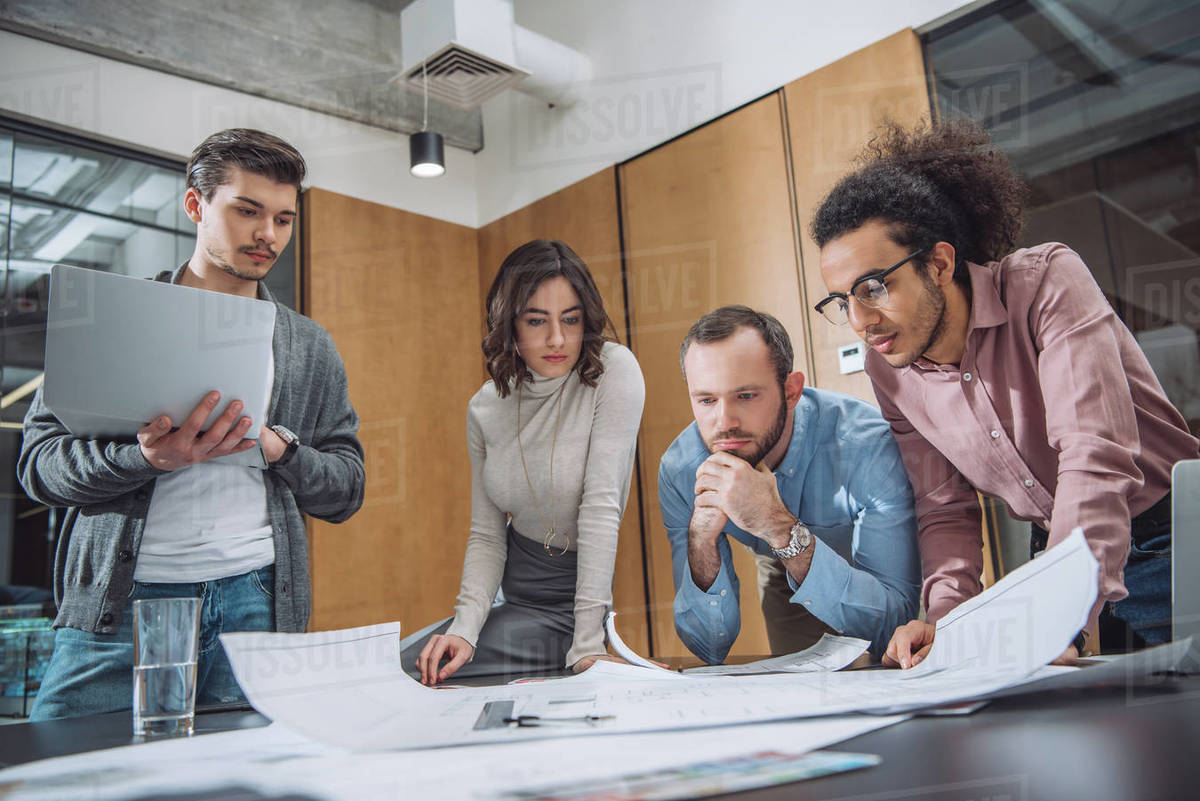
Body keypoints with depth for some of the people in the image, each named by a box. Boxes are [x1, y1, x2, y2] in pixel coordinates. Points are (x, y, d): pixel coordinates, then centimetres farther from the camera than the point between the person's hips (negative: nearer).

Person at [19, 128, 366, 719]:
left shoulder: (309, 348, 15)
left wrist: (278, 447, -7)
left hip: (254, 605, 1)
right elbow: (38, 460, 2)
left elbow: (346, 491, 12)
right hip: (118, 603, -1)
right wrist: (146, 457, -17)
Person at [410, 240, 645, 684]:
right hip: (515, 593, 6)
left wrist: (587, 647, -27)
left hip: (583, 589, -5)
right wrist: (465, 626, -17)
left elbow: (601, 505, -24)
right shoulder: (485, 407, -2)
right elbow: (486, 535, 1)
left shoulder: (613, 372, -17)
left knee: (409, 669, -15)